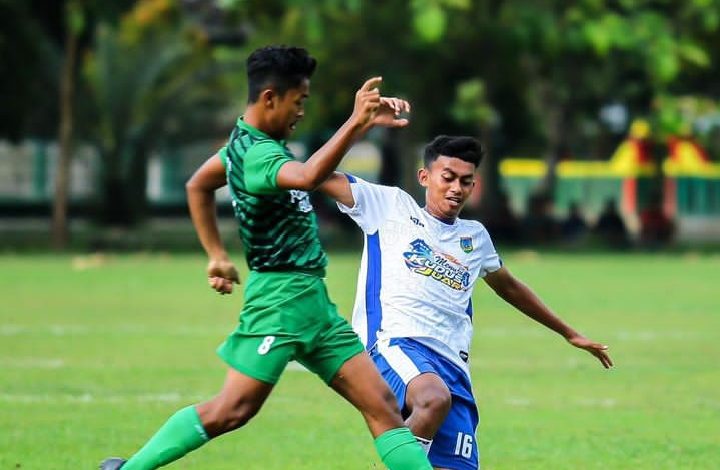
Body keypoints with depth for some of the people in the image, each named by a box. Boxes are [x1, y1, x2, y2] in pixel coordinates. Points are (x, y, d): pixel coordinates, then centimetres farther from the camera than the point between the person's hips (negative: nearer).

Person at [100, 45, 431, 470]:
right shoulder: (257, 154, -18)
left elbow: (198, 186, 28)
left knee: (383, 404, 1)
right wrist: (356, 124, -45)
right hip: (281, 296, -10)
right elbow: (308, 177, -41)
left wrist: (217, 255, 26)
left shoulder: (248, 141, 12)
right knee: (232, 409, -9)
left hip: (312, 299, 10)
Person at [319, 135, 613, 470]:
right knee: (434, 399, -39)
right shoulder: (391, 206, 12)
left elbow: (509, 288, 43)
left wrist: (568, 333, 50)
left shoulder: (475, 237, 26)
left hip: (452, 363, 6)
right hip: (397, 342, -6)